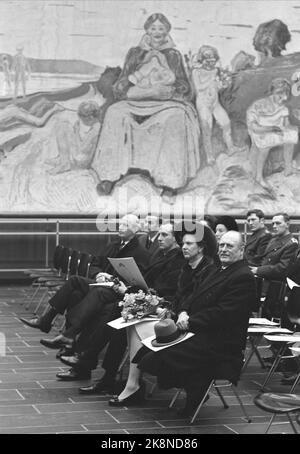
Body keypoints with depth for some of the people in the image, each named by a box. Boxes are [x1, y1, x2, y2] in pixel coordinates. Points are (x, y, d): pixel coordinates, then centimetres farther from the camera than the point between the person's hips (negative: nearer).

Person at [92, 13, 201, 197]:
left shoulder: (173, 55, 16)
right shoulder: (135, 54, 16)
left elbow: (185, 90, 8)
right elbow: (121, 88, 5)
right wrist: (151, 91, -12)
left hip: (166, 104, -1)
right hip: (136, 104, 1)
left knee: (175, 118, -36)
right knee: (116, 113, -30)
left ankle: (170, 182, -39)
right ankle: (110, 175, -33)